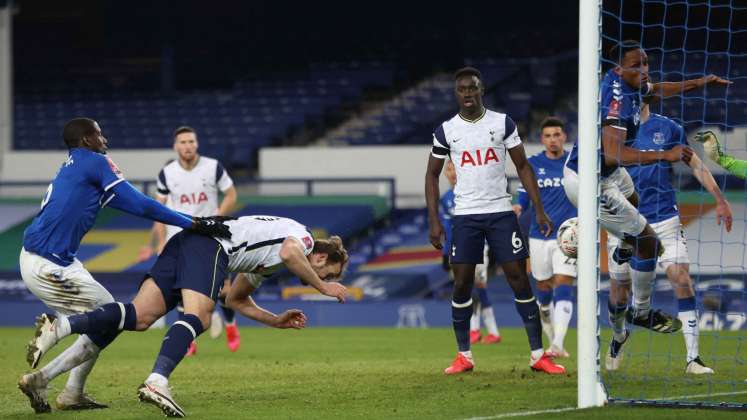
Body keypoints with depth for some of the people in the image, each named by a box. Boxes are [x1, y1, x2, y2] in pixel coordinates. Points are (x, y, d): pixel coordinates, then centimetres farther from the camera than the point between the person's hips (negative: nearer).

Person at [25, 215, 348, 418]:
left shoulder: (264, 266, 36)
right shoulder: (303, 236, 10)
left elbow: (236, 299, 43)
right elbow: (289, 252, -16)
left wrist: (276, 321, 40)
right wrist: (323, 286, -3)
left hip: (183, 243, 8)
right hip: (209, 245, -8)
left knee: (140, 317, -9)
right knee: (198, 317, -23)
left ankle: (60, 327, -27)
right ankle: (157, 381, -46)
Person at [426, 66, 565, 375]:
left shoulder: (503, 123, 1)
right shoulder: (446, 130, 3)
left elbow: (523, 167, 5)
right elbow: (432, 175, 11)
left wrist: (539, 209, -2)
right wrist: (433, 220, 2)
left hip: (501, 213, -1)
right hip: (465, 216, 1)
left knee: (520, 280, -4)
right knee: (462, 284, -1)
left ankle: (538, 355, -1)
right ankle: (464, 356, 11)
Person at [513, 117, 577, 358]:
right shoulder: (532, 164, 5)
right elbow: (524, 197, 10)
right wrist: (518, 208, -13)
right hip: (539, 236, 2)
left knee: (563, 287, -16)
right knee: (543, 291, 8)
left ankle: (558, 343, -24)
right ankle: (552, 342, 24)